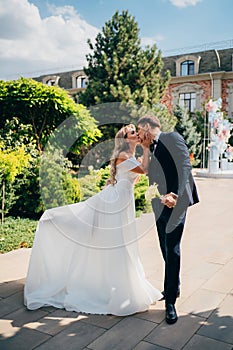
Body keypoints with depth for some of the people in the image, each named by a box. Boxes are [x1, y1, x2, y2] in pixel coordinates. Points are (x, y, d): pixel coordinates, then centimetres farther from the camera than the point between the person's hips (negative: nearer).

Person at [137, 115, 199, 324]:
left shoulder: (173, 138, -5)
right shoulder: (150, 150, 17)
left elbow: (185, 166, -17)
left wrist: (175, 195, -25)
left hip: (175, 203, -8)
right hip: (160, 206, 8)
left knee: (172, 251, -6)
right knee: (166, 251, 16)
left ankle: (171, 301, 3)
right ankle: (173, 288, 35)